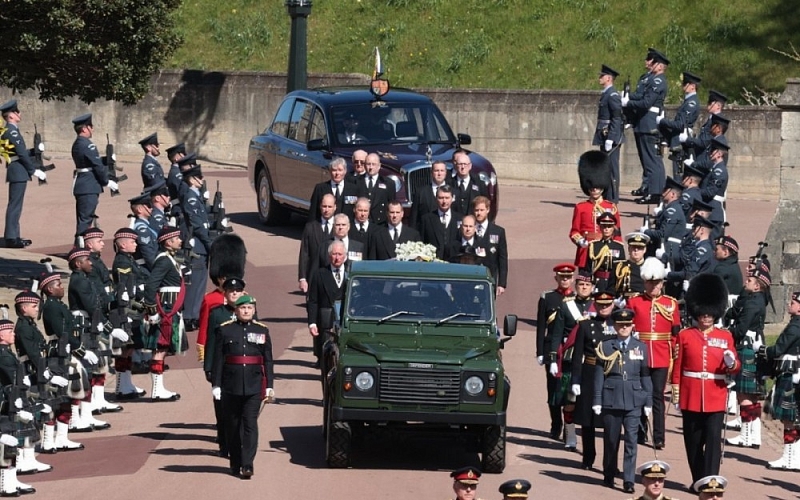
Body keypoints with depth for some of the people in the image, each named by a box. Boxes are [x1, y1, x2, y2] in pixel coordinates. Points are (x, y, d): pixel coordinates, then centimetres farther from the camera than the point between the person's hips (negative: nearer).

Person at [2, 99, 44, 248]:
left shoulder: (9, 131, 16)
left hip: (17, 173, 10)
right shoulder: (12, 131, -15)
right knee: (15, 205, -9)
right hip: (18, 172, -10)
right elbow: (22, 154, -19)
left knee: (15, 205, 13)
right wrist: (35, 170, -14)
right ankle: (11, 238, -9)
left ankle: (14, 236, 18)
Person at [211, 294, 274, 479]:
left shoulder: (262, 331, 8)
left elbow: (268, 361, 9)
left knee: (250, 424, -8)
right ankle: (235, 464, 18)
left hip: (254, 386, 0)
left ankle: (247, 465, -13)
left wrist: (269, 386, 4)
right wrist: (216, 384, -3)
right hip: (231, 386, 0)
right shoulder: (225, 330, 4)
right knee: (233, 426, 6)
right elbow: (218, 359, 2)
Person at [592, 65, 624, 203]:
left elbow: (616, 118, -19)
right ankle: (605, 196, 19)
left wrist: (610, 138, -22)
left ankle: (612, 199, -4)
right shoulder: (605, 94, 16)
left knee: (611, 167, -6)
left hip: (612, 137, -10)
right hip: (604, 137, 10)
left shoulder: (612, 95, -13)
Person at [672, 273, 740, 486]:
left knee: (713, 440, -9)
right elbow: (677, 366, 4)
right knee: (693, 442, 7)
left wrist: (732, 364, -19)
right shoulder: (684, 336, 3)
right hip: (691, 397, 1)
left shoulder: (726, 337, 5)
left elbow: (736, 366, 4)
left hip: (715, 398, -1)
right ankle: (698, 481, 19)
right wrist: (675, 392, 1)